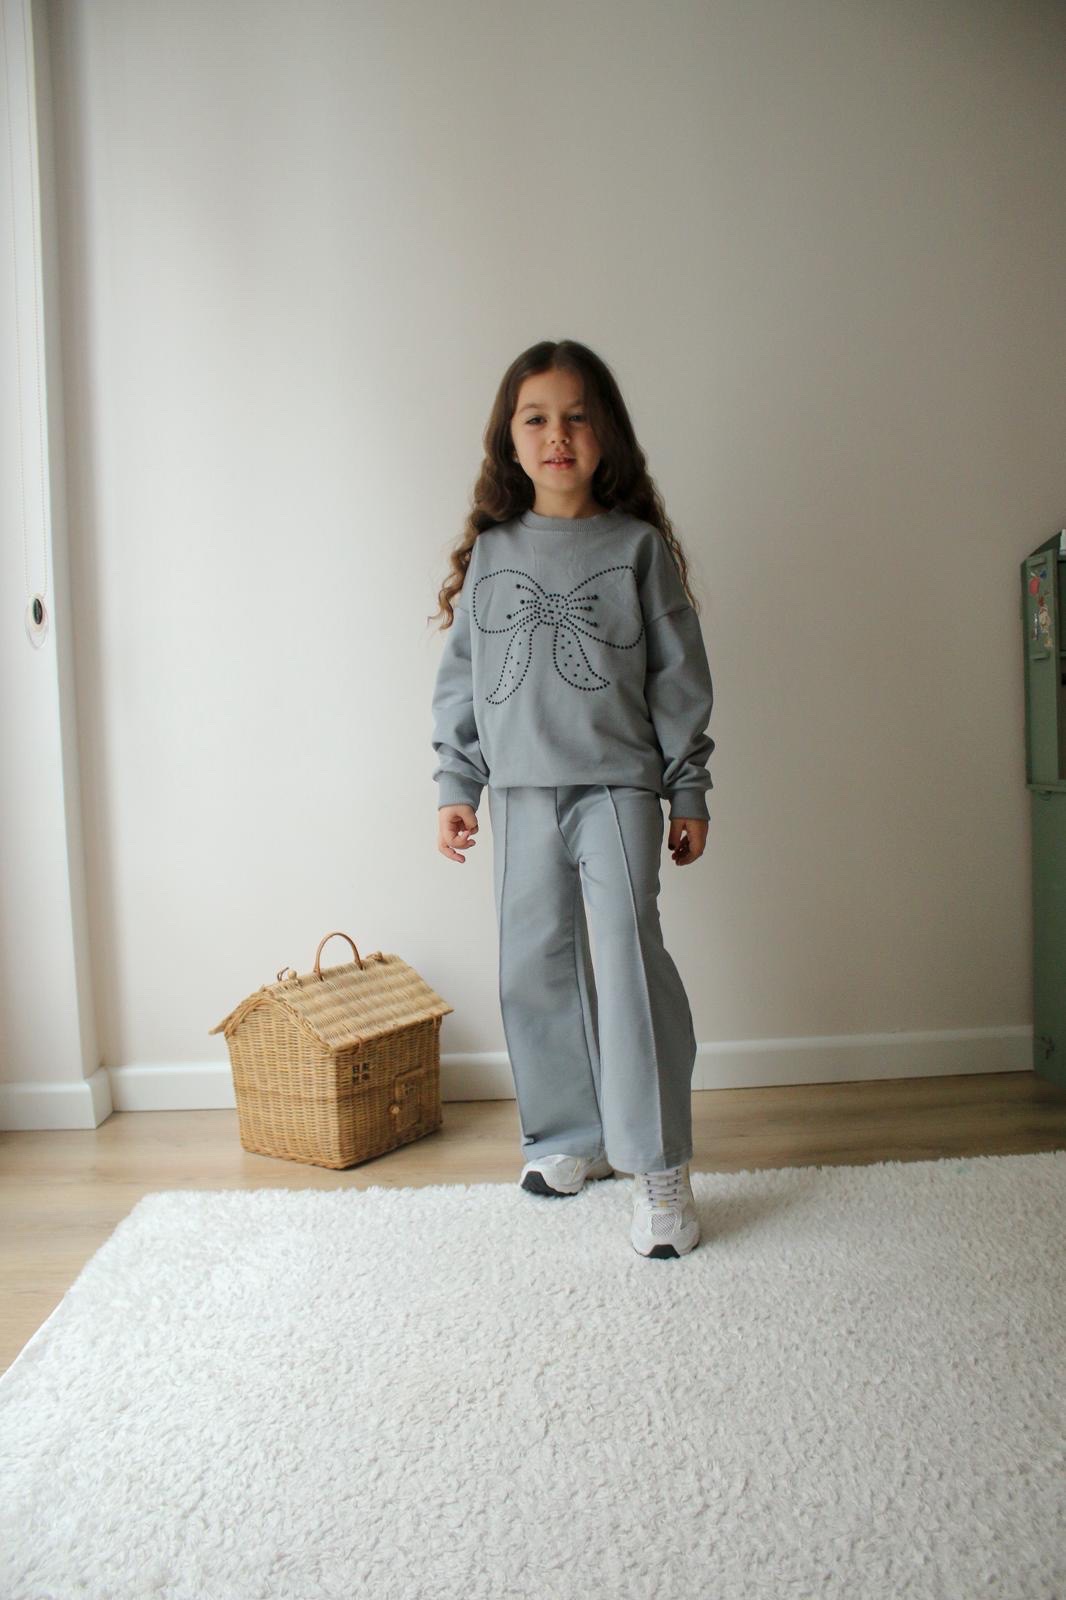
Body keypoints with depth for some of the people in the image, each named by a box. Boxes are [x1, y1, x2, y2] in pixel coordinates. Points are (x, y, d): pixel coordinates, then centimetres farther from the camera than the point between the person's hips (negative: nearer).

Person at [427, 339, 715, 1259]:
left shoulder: (640, 546, 4)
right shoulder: (490, 552, 10)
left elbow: (678, 676, 4)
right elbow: (459, 677, 12)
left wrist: (689, 794, 2)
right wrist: (456, 786, 7)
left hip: (618, 785, -3)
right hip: (522, 794, 3)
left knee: (628, 958, -13)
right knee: (535, 968, 7)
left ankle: (661, 1168, -4)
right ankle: (569, 1139, 24)